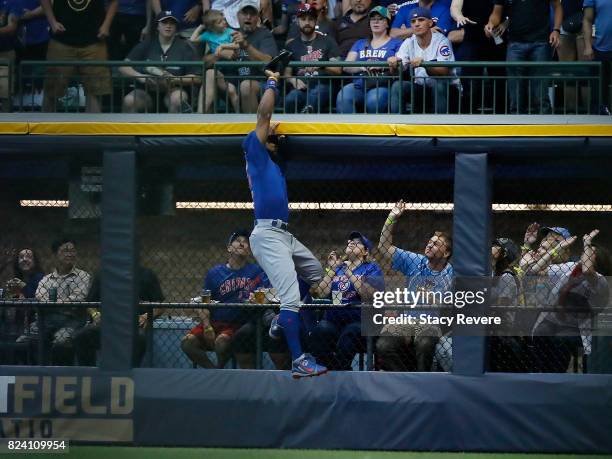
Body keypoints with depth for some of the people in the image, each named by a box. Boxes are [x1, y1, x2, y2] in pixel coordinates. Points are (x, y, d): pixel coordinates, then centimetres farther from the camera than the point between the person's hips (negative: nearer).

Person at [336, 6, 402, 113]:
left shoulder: (396, 43, 18)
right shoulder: (360, 43, 29)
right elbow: (346, 66, 15)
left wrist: (381, 66, -16)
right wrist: (362, 67, -6)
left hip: (382, 86, -3)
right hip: (359, 85, 3)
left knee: (374, 100, -38)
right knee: (343, 98, -31)